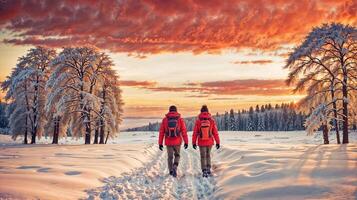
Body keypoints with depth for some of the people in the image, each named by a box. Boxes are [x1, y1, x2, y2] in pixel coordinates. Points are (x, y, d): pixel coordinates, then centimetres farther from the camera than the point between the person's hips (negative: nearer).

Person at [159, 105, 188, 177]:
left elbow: (161, 132, 1)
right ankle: (175, 167, -7)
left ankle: (171, 171, 17)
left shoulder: (165, 119, 2)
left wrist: (160, 143, 5)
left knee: (170, 157, 16)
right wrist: (186, 142, 0)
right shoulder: (180, 119, 0)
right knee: (177, 155, 17)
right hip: (177, 142, -1)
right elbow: (184, 131, -4)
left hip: (168, 142, 1)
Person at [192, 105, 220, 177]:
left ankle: (204, 171, 4)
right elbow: (215, 132, -5)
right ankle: (208, 169, 17)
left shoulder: (198, 121, -9)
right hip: (210, 142, 1)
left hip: (201, 143, -1)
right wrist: (217, 142, 1)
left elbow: (195, 133, -6)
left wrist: (194, 143, 2)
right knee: (208, 155, 23)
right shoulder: (212, 120, -8)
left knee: (203, 157, 11)